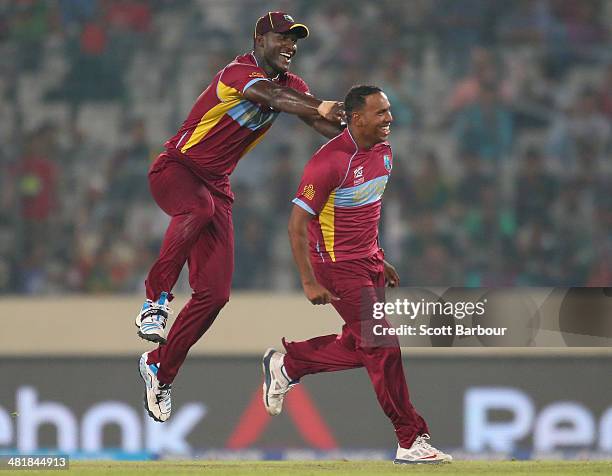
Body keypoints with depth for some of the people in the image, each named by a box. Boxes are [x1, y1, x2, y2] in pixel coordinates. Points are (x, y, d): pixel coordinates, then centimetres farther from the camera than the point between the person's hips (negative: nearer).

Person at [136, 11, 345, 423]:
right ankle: (156, 298, -33)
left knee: (215, 294, -2)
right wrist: (320, 108, -57)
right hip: (175, 169, -7)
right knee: (199, 207, -43)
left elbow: (322, 121, -7)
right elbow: (271, 97, -39)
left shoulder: (290, 84, 7)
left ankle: (160, 367, 12)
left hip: (217, 185, 7)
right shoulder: (240, 73, -18)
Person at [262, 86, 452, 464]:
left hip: (369, 261, 9)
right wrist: (310, 283, -22)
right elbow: (298, 223, -19)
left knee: (360, 347, 13)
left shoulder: (383, 151, 4)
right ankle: (412, 441, -2)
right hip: (339, 267, -9)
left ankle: (287, 364, 34)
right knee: (383, 349, -9)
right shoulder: (330, 161, -22)